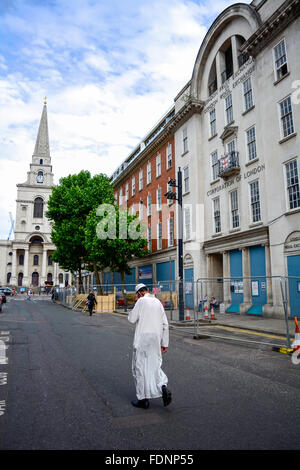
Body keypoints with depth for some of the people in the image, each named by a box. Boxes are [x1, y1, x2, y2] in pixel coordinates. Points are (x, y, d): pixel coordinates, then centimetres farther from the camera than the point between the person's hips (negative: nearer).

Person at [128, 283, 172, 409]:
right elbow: (165, 324, 11)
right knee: (154, 365, 16)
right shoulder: (158, 302, 12)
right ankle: (163, 387, -6)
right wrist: (164, 343, 15)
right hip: (156, 338, 6)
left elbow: (132, 319, -5)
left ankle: (143, 399, 11)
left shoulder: (141, 301, -6)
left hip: (143, 338, -6)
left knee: (140, 367, 5)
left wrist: (135, 305, 4)